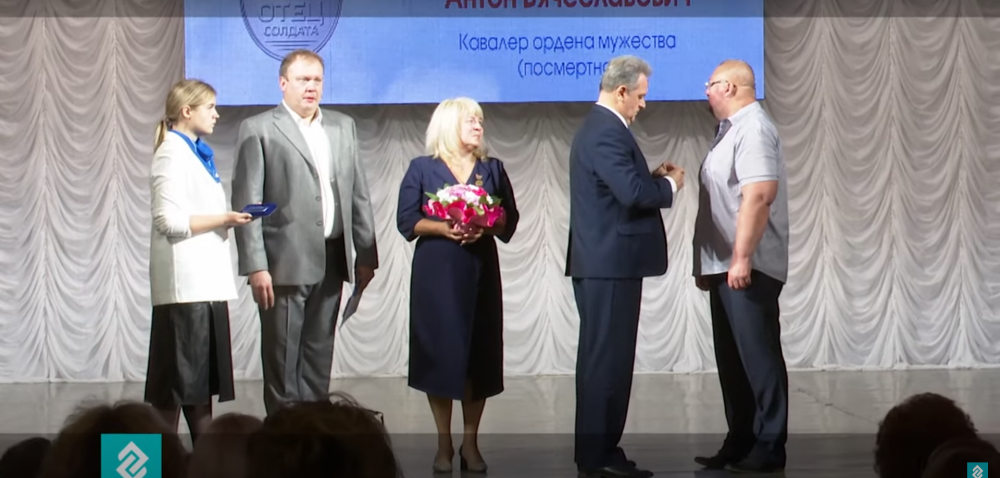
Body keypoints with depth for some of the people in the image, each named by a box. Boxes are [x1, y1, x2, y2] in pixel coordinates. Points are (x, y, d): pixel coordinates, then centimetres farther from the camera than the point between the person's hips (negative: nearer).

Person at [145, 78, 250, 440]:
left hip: (207, 280, 9)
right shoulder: (173, 154, -11)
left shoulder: (198, 153, 17)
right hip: (186, 284, -9)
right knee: (179, 374, -5)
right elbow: (169, 220, -19)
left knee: (204, 374, 10)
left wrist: (230, 218, 6)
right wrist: (224, 219, -15)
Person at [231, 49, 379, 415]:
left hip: (331, 260, 5)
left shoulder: (343, 126, 15)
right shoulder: (258, 129, -1)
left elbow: (359, 194, 14)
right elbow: (247, 202, -6)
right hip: (285, 261, -5)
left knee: (320, 356, 10)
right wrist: (256, 266, -13)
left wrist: (365, 255, 9)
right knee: (282, 358, 0)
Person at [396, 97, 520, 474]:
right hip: (436, 272, -2)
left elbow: (510, 220, 6)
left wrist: (487, 226, -14)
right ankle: (444, 445, 7)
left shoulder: (492, 169, 10)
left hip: (480, 270, 2)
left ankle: (470, 443, 9)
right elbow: (407, 221, -2)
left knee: (480, 355, 0)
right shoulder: (422, 168, 3)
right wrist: (442, 229, -18)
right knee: (439, 354, -3)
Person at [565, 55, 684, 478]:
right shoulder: (607, 132, -17)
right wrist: (670, 184, -9)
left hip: (602, 263, 11)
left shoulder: (599, 127, 17)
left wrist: (653, 176, 8)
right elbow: (634, 193, -26)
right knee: (608, 359, -6)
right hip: (610, 263, -11)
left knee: (602, 358, 14)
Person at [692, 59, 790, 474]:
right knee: (732, 359, 13)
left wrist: (741, 258, -26)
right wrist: (708, 262, 21)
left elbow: (758, 196, -23)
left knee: (758, 356, -4)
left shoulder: (753, 129, -13)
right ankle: (740, 443, 20)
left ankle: (769, 447, 1)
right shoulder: (731, 129, 18)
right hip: (725, 266, 10)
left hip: (747, 267, -10)